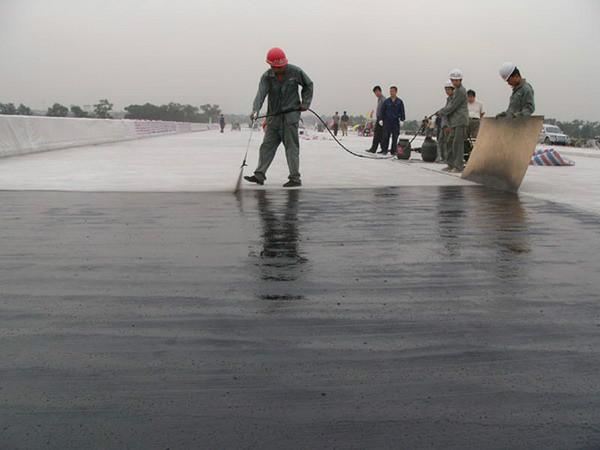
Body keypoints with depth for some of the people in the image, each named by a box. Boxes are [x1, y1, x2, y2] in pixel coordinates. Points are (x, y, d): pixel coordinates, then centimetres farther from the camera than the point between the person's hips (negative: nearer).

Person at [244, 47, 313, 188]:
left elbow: (308, 85, 12)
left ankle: (295, 178, -2)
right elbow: (261, 93, -18)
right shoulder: (267, 77, -3)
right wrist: (255, 110, -34)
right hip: (274, 116, 3)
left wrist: (305, 102, 4)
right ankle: (260, 175, 10)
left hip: (291, 114, -3)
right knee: (267, 145, 4)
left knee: (291, 147, -5)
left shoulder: (295, 72, -4)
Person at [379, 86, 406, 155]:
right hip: (387, 122, 0)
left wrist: (402, 118, -7)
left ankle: (393, 150, 10)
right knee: (385, 137, -5)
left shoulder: (400, 102, 6)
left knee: (395, 137, 3)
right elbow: (382, 111, 8)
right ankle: (384, 150, 2)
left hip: (396, 122, 0)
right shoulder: (386, 101, 7)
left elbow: (402, 111, 7)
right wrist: (381, 119, -1)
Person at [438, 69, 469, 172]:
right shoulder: (456, 91, 22)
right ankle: (451, 165, 16)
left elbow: (452, 107, -15)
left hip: (461, 121, -10)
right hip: (455, 122, 10)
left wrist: (441, 111, 1)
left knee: (458, 143, -10)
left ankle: (459, 166, -8)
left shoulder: (461, 91, -10)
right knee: (450, 142, 10)